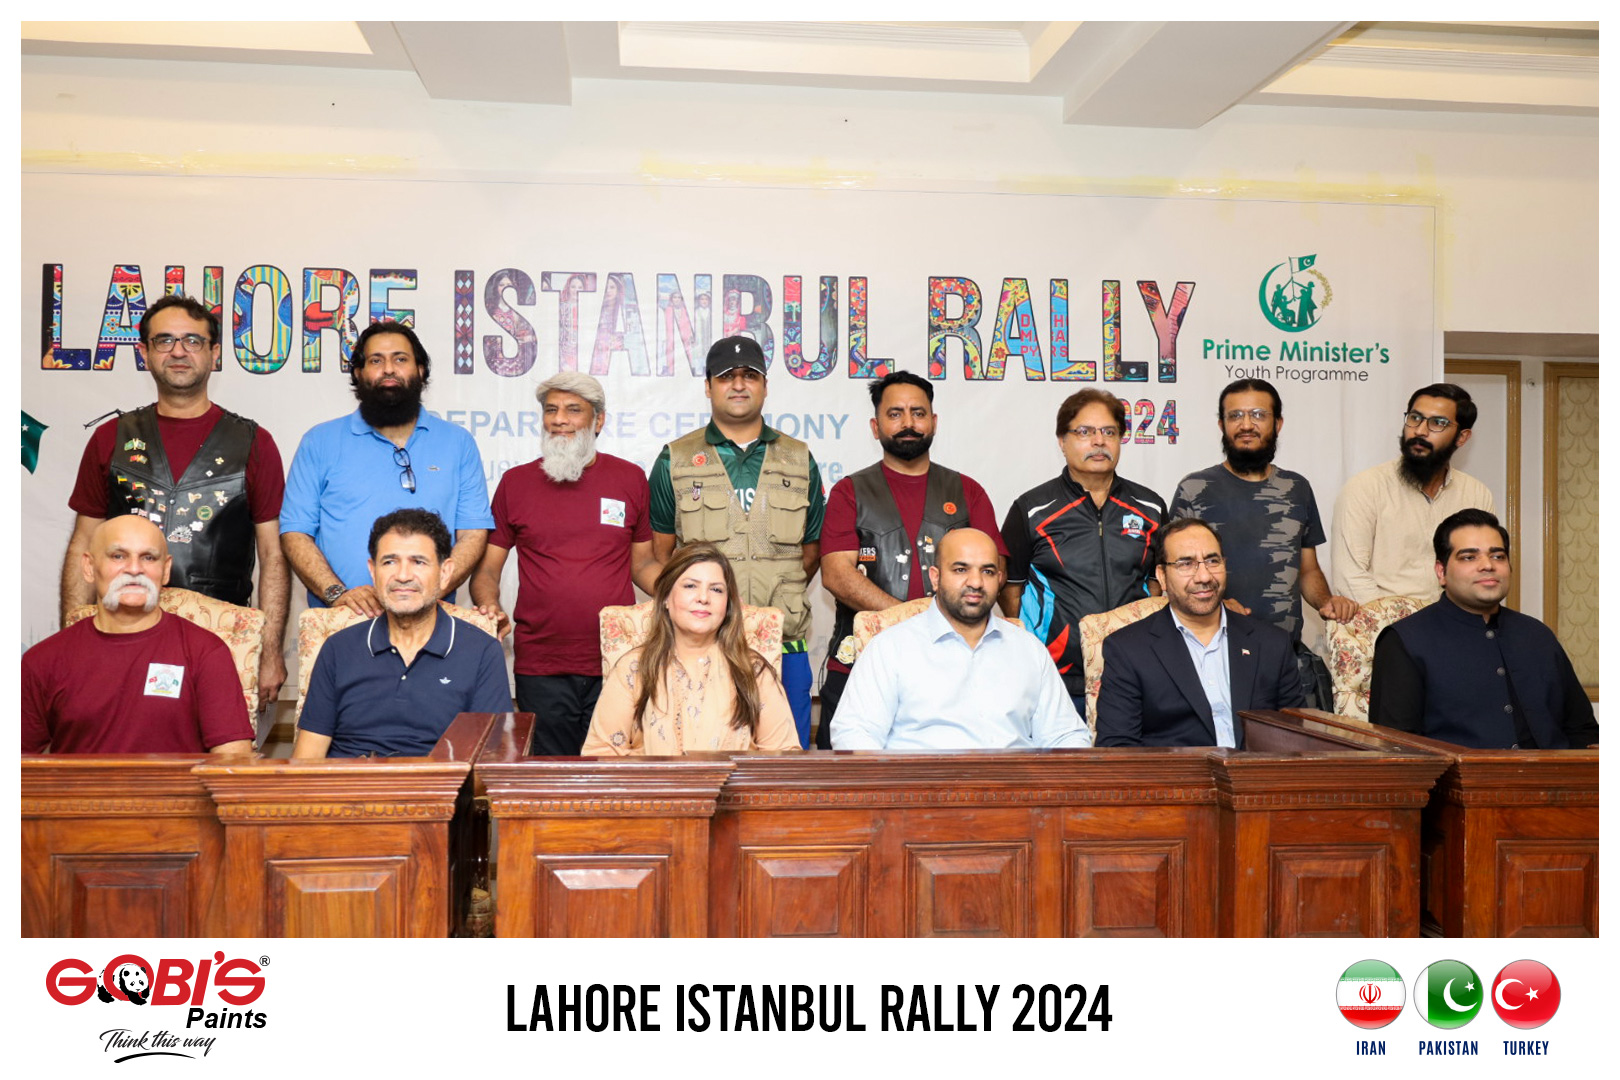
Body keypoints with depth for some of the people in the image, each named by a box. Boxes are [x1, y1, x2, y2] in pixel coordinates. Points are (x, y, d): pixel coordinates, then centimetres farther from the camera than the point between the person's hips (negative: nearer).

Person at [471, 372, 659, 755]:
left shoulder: (630, 479, 7)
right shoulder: (515, 482, 7)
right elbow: (487, 568, 10)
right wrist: (489, 608, -11)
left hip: (616, 666, 0)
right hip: (540, 668, 0)